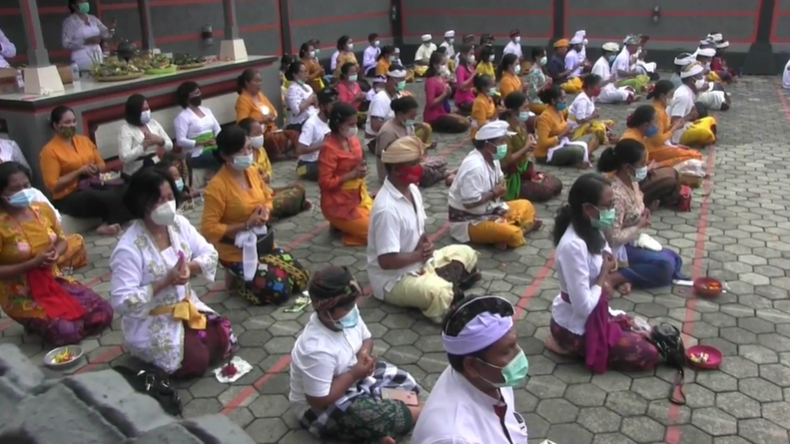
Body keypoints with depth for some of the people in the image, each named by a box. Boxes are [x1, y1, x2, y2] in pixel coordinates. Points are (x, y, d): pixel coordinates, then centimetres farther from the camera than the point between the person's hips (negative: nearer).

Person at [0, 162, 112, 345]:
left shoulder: (43, 209, -1)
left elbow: (62, 241, 13)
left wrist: (56, 253, -10)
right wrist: (33, 263, -24)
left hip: (54, 281, 6)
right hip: (23, 295, -6)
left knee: (103, 313, -7)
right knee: (67, 332, -25)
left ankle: (48, 319, 14)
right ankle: (37, 322, 8)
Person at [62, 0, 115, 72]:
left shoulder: (93, 18, 12)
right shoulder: (69, 21, -3)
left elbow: (105, 33, 9)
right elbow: (66, 44, -10)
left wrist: (110, 29, -14)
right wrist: (86, 41, -19)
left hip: (98, 58, 5)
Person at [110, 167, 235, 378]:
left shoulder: (179, 224, -7)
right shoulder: (128, 249, -27)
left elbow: (210, 253, 0)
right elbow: (122, 302, -27)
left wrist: (190, 268, -22)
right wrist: (165, 282, -31)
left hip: (186, 306, 6)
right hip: (150, 322, -6)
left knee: (224, 342, -3)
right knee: (197, 361, -15)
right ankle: (149, 351, 12)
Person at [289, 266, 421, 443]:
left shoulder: (348, 314, -12)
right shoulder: (317, 350, -36)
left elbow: (366, 338, 8)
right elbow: (319, 400, -30)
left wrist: (364, 354, -15)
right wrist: (353, 375, -24)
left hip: (353, 380, 9)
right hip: (321, 409, -9)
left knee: (405, 382, 6)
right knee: (386, 418, -26)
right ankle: (418, 412, 4)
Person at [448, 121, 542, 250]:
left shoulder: (492, 158, 3)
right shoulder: (474, 166, -28)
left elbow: (499, 181, 18)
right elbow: (469, 203, -31)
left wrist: (500, 188, -6)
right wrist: (493, 193, -18)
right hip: (469, 222, -10)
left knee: (525, 206, 11)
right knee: (512, 234, -28)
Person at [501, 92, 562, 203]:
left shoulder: (521, 125, 4)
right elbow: (504, 161, -30)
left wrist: (530, 143, -4)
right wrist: (525, 148, -21)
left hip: (524, 170, 9)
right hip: (511, 179, -9)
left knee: (556, 184, 7)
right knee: (546, 190, -14)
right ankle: (515, 194, 0)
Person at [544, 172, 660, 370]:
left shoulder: (591, 231, -3)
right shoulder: (573, 245, -31)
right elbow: (583, 306, -30)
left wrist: (605, 281, -8)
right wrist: (603, 276, -15)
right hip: (576, 327, -9)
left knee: (645, 334, 16)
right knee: (648, 355, -4)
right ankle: (570, 344, 1)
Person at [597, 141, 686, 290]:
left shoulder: (632, 182, 0)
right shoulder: (616, 194, -29)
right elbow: (613, 238, -29)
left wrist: (647, 211, -4)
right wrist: (639, 226, -17)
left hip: (635, 241, 10)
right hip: (620, 249, -10)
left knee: (674, 260, 8)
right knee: (665, 265, -19)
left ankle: (629, 278, -6)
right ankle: (616, 277, -13)